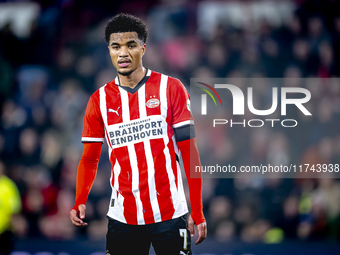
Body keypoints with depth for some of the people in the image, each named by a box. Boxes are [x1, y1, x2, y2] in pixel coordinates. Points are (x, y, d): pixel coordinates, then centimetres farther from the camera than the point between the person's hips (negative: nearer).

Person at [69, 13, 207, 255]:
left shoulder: (171, 88, -1)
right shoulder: (99, 100, 6)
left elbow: (190, 153, -2)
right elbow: (90, 159, 10)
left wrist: (198, 213, -7)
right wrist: (80, 203, -7)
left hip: (170, 215, -2)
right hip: (123, 216, 2)